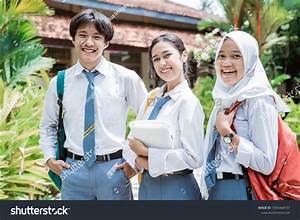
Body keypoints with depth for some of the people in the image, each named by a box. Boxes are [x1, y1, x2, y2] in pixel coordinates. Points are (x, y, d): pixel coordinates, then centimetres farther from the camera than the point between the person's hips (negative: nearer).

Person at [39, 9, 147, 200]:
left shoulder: (126, 78, -6)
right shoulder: (60, 82, 2)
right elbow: (48, 125, 17)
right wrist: (50, 158, 6)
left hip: (113, 169, -2)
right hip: (73, 170, 2)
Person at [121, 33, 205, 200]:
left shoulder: (188, 101, -15)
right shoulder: (151, 98, 3)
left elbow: (194, 158, -20)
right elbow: (131, 141, 4)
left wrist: (147, 152, -17)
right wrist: (141, 161, -15)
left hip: (176, 187, -6)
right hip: (147, 184, 6)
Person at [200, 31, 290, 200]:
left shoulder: (258, 99, -15)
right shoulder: (224, 98, 7)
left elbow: (267, 164, -22)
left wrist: (227, 133, -20)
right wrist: (207, 189, 15)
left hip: (242, 191, -7)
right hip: (214, 188, 7)